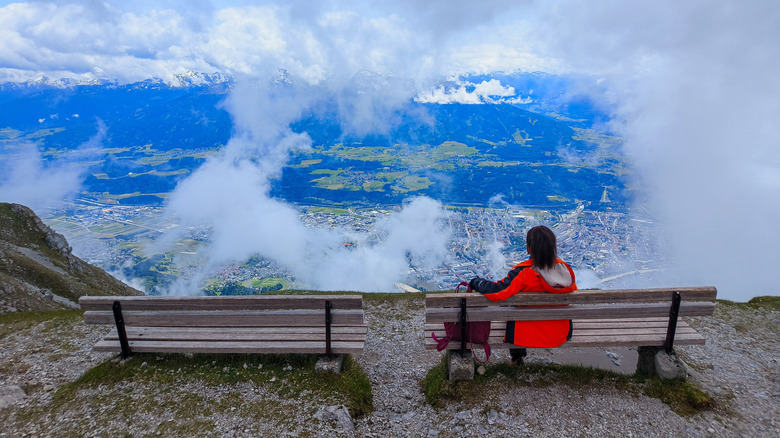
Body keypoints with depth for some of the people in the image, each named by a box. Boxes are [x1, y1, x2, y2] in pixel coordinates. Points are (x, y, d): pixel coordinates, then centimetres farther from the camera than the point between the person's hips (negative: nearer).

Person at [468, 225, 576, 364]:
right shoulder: (566, 269, -13)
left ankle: (517, 356, 45)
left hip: (528, 336, -4)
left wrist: (476, 282, -11)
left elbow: (495, 291, -30)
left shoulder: (523, 274, -29)